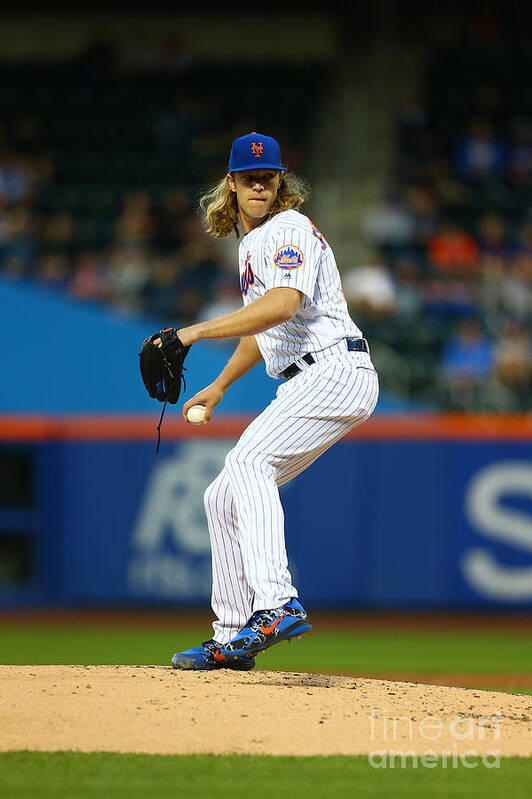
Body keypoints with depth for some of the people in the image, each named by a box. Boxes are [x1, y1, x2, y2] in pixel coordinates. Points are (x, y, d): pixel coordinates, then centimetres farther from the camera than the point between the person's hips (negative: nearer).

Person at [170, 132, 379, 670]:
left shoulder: (288, 230, -10)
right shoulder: (251, 242, 21)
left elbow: (282, 305, -29)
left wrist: (197, 331, -31)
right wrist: (219, 387, 31)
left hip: (334, 370, -10)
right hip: (308, 384, 10)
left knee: (249, 463, -30)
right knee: (223, 498, 11)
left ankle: (277, 604, -44)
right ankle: (232, 640, 18)